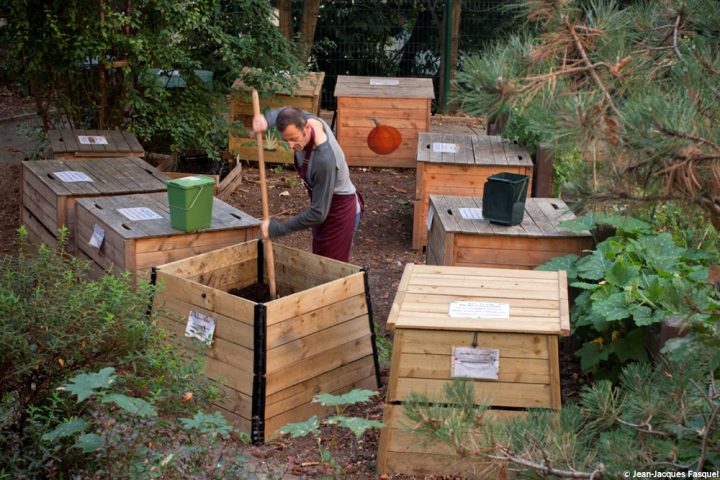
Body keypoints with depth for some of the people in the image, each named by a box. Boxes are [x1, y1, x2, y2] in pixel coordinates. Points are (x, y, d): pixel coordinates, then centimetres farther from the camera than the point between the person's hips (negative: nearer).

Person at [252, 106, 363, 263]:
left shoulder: (325, 159, -38)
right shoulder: (306, 119, -15)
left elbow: (318, 213, -32)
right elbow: (284, 112, 11)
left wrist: (277, 229, -24)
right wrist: (266, 120, -12)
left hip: (340, 213, -9)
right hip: (325, 203, 9)